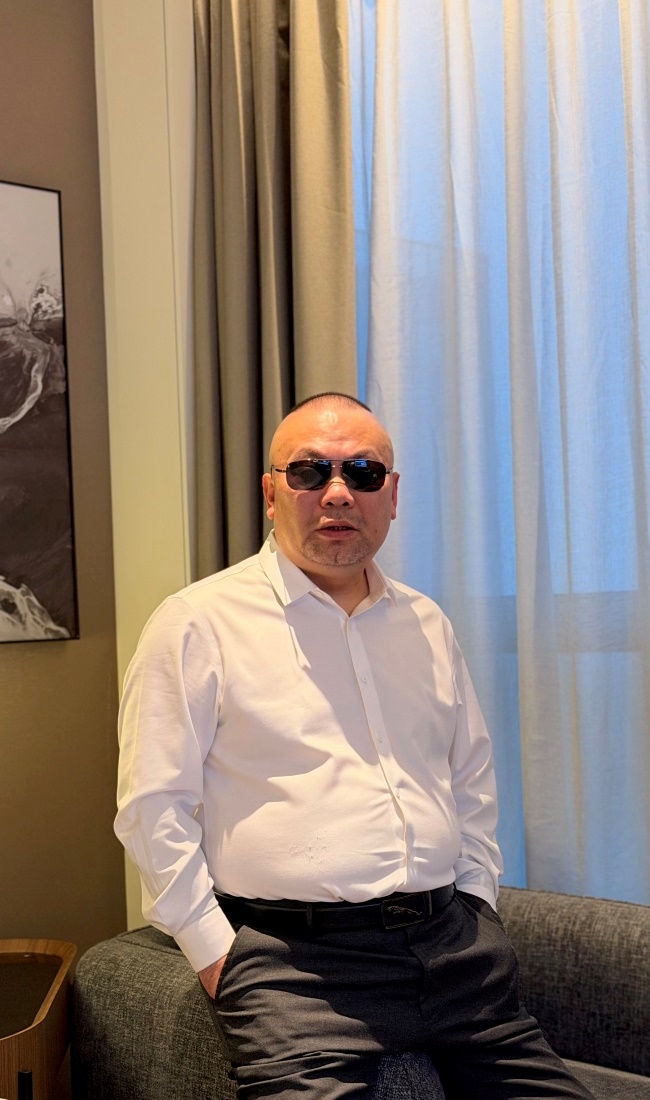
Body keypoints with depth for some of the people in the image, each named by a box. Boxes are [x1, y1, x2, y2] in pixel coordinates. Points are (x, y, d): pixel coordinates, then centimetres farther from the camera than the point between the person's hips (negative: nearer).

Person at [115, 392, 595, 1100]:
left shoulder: (426, 624, 16)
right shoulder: (198, 623, -2)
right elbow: (153, 806, -4)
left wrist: (475, 900, 14)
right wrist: (213, 949, -7)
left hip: (454, 943, 5)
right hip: (297, 961, -5)